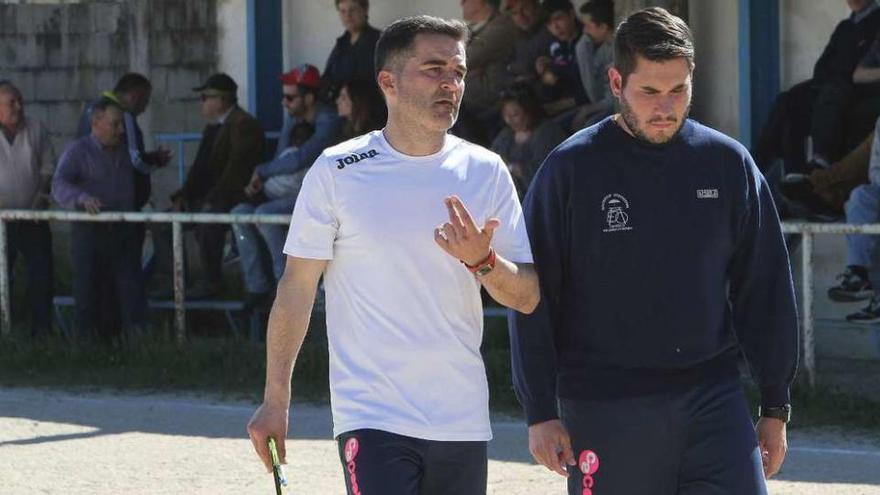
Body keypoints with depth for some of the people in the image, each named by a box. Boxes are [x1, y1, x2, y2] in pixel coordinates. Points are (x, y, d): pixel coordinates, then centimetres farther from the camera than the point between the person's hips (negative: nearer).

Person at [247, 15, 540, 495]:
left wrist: (482, 261, -14)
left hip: (463, 419, 4)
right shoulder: (338, 171, -3)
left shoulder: (485, 171, 6)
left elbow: (527, 297, 7)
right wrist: (275, 400, -2)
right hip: (372, 417, -4)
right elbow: (297, 287, 1)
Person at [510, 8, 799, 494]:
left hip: (714, 398, 2)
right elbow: (533, 298, 0)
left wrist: (775, 406, 8)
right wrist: (540, 412, -5)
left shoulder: (728, 163, 6)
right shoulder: (571, 169, -1)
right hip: (603, 408, -2)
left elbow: (766, 290, 10)